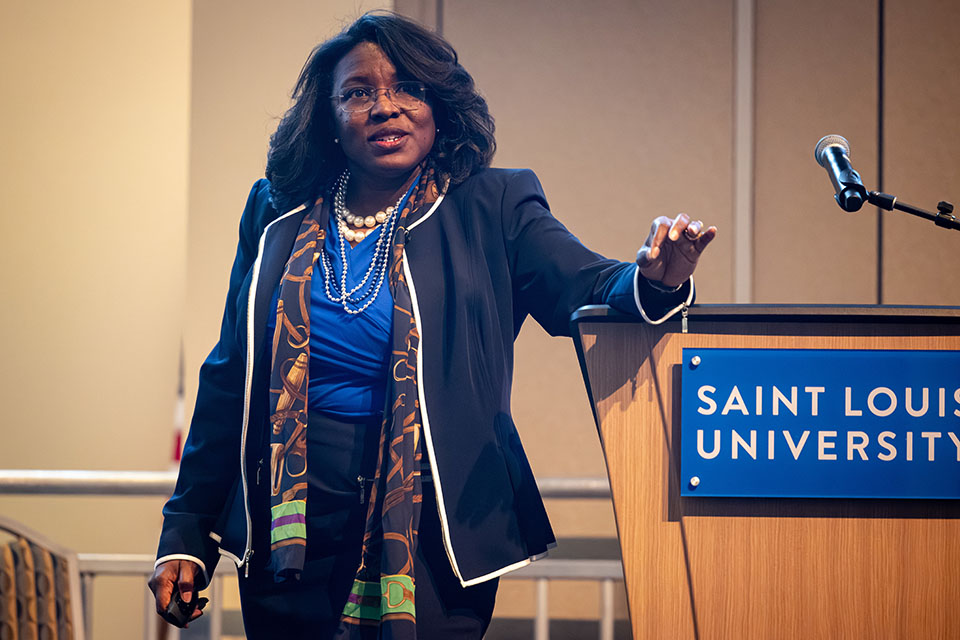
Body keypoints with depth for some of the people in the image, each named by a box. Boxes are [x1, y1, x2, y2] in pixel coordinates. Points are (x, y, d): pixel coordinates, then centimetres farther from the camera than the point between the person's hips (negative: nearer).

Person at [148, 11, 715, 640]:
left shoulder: (489, 209, 2)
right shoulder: (278, 217, 8)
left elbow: (584, 287, -10)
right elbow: (229, 382, 12)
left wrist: (651, 282, -35)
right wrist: (187, 533, 9)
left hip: (430, 538, -2)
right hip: (291, 536, 2)